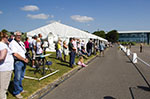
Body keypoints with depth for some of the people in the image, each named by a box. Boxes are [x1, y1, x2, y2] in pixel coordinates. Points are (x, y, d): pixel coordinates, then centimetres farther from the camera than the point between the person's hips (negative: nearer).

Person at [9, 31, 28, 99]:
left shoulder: (22, 43, 14)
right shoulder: (13, 43, -12)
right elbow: (15, 54, -21)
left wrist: (26, 59, 3)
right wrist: (24, 59, -16)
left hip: (23, 62, 8)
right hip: (17, 62, -8)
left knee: (21, 77, 18)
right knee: (17, 78, -1)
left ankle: (20, 89, 32)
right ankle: (16, 92, 12)